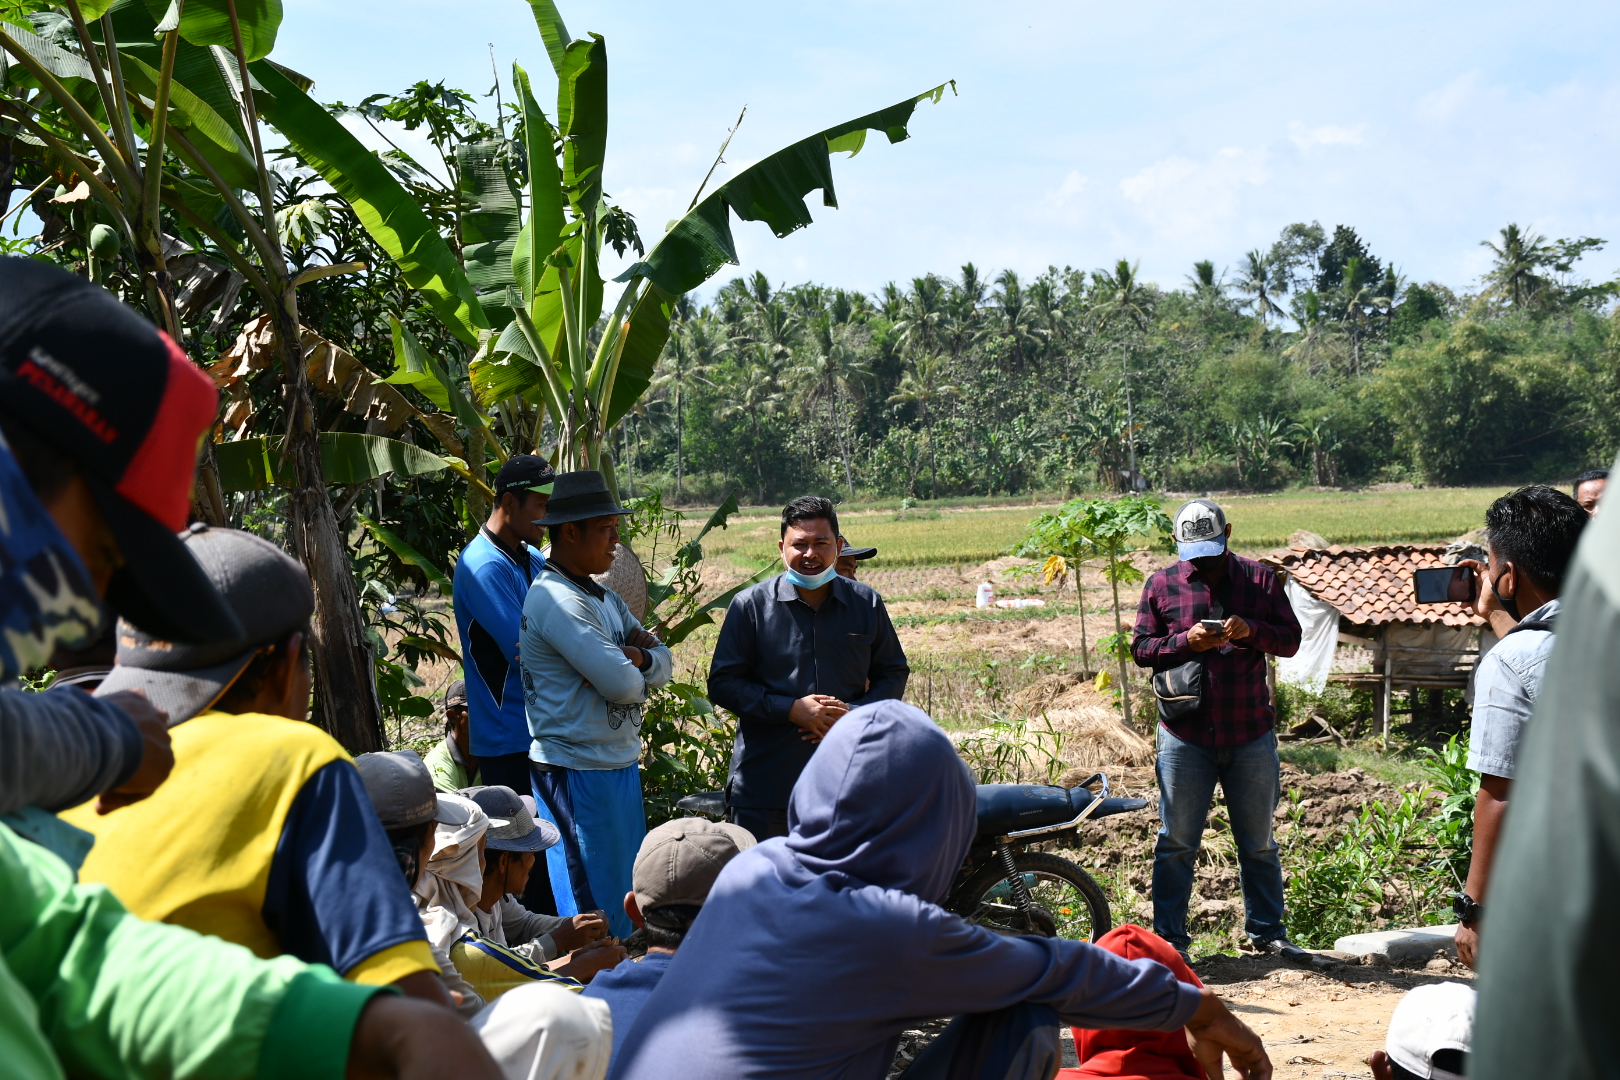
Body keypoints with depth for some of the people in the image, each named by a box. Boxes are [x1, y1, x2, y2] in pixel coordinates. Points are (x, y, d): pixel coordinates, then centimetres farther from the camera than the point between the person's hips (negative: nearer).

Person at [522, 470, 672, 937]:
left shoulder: (602, 597, 14)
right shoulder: (559, 601, -18)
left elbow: (663, 664, 10)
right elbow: (623, 685, -23)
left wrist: (638, 658, -12)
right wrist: (632, 667, 0)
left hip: (618, 762, 10)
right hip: (579, 771, -10)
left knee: (630, 891, 17)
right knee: (596, 908, -1)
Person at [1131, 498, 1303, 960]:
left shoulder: (1259, 579, 6)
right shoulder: (1161, 584, 4)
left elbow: (1291, 640, 5)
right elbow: (1140, 647, 3)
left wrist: (1251, 630, -15)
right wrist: (1186, 641, -14)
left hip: (1251, 734, 1)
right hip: (1185, 735, -1)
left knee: (1258, 842, 11)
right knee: (1176, 842, 4)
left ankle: (1267, 931, 24)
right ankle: (1169, 936, 13)